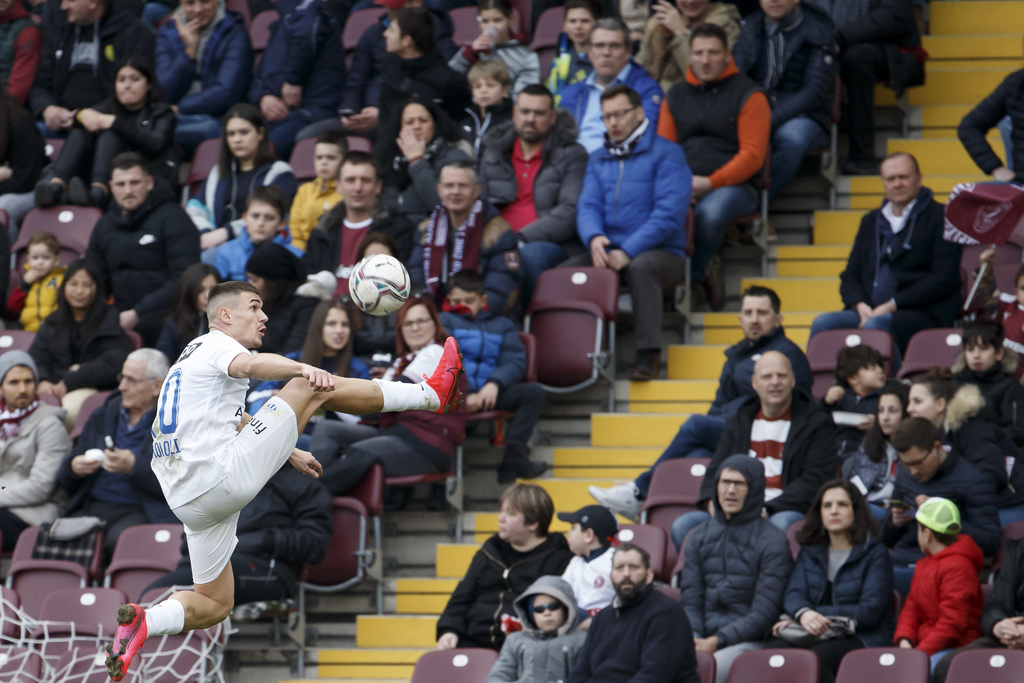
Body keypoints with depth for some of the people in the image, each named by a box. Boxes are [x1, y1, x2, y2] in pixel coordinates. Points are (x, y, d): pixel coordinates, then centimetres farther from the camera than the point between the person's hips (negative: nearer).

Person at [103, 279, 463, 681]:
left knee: (213, 606, 17)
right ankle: (430, 395, -1)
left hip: (189, 503, 10)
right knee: (316, 388, -6)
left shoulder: (191, 360, 29)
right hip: (222, 476, -10)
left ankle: (142, 622, -7)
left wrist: (289, 453, 51)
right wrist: (302, 369, -44)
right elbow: (250, 365, -28)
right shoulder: (215, 345, -1)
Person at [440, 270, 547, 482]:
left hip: (490, 392, 3)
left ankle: (514, 454, -29)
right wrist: (465, 393, -17)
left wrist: (494, 384, -13)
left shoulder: (501, 325, 26)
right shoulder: (445, 321, 19)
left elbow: (515, 362, 9)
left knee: (534, 392, -20)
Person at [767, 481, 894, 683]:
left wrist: (817, 614, -12)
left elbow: (871, 611, -7)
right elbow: (794, 594, 5)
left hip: (862, 638, -4)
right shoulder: (809, 551, 20)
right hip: (813, 636, 4)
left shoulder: (875, 552, 4)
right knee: (775, 650, -30)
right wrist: (804, 614, -21)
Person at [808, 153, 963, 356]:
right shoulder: (871, 221, 24)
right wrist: (860, 305, -3)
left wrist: (892, 306, -12)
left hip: (921, 314, -5)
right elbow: (850, 276, 22)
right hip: (869, 312, 5)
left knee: (875, 325, -38)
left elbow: (944, 278, -6)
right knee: (823, 323, -24)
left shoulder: (939, 217, 5)